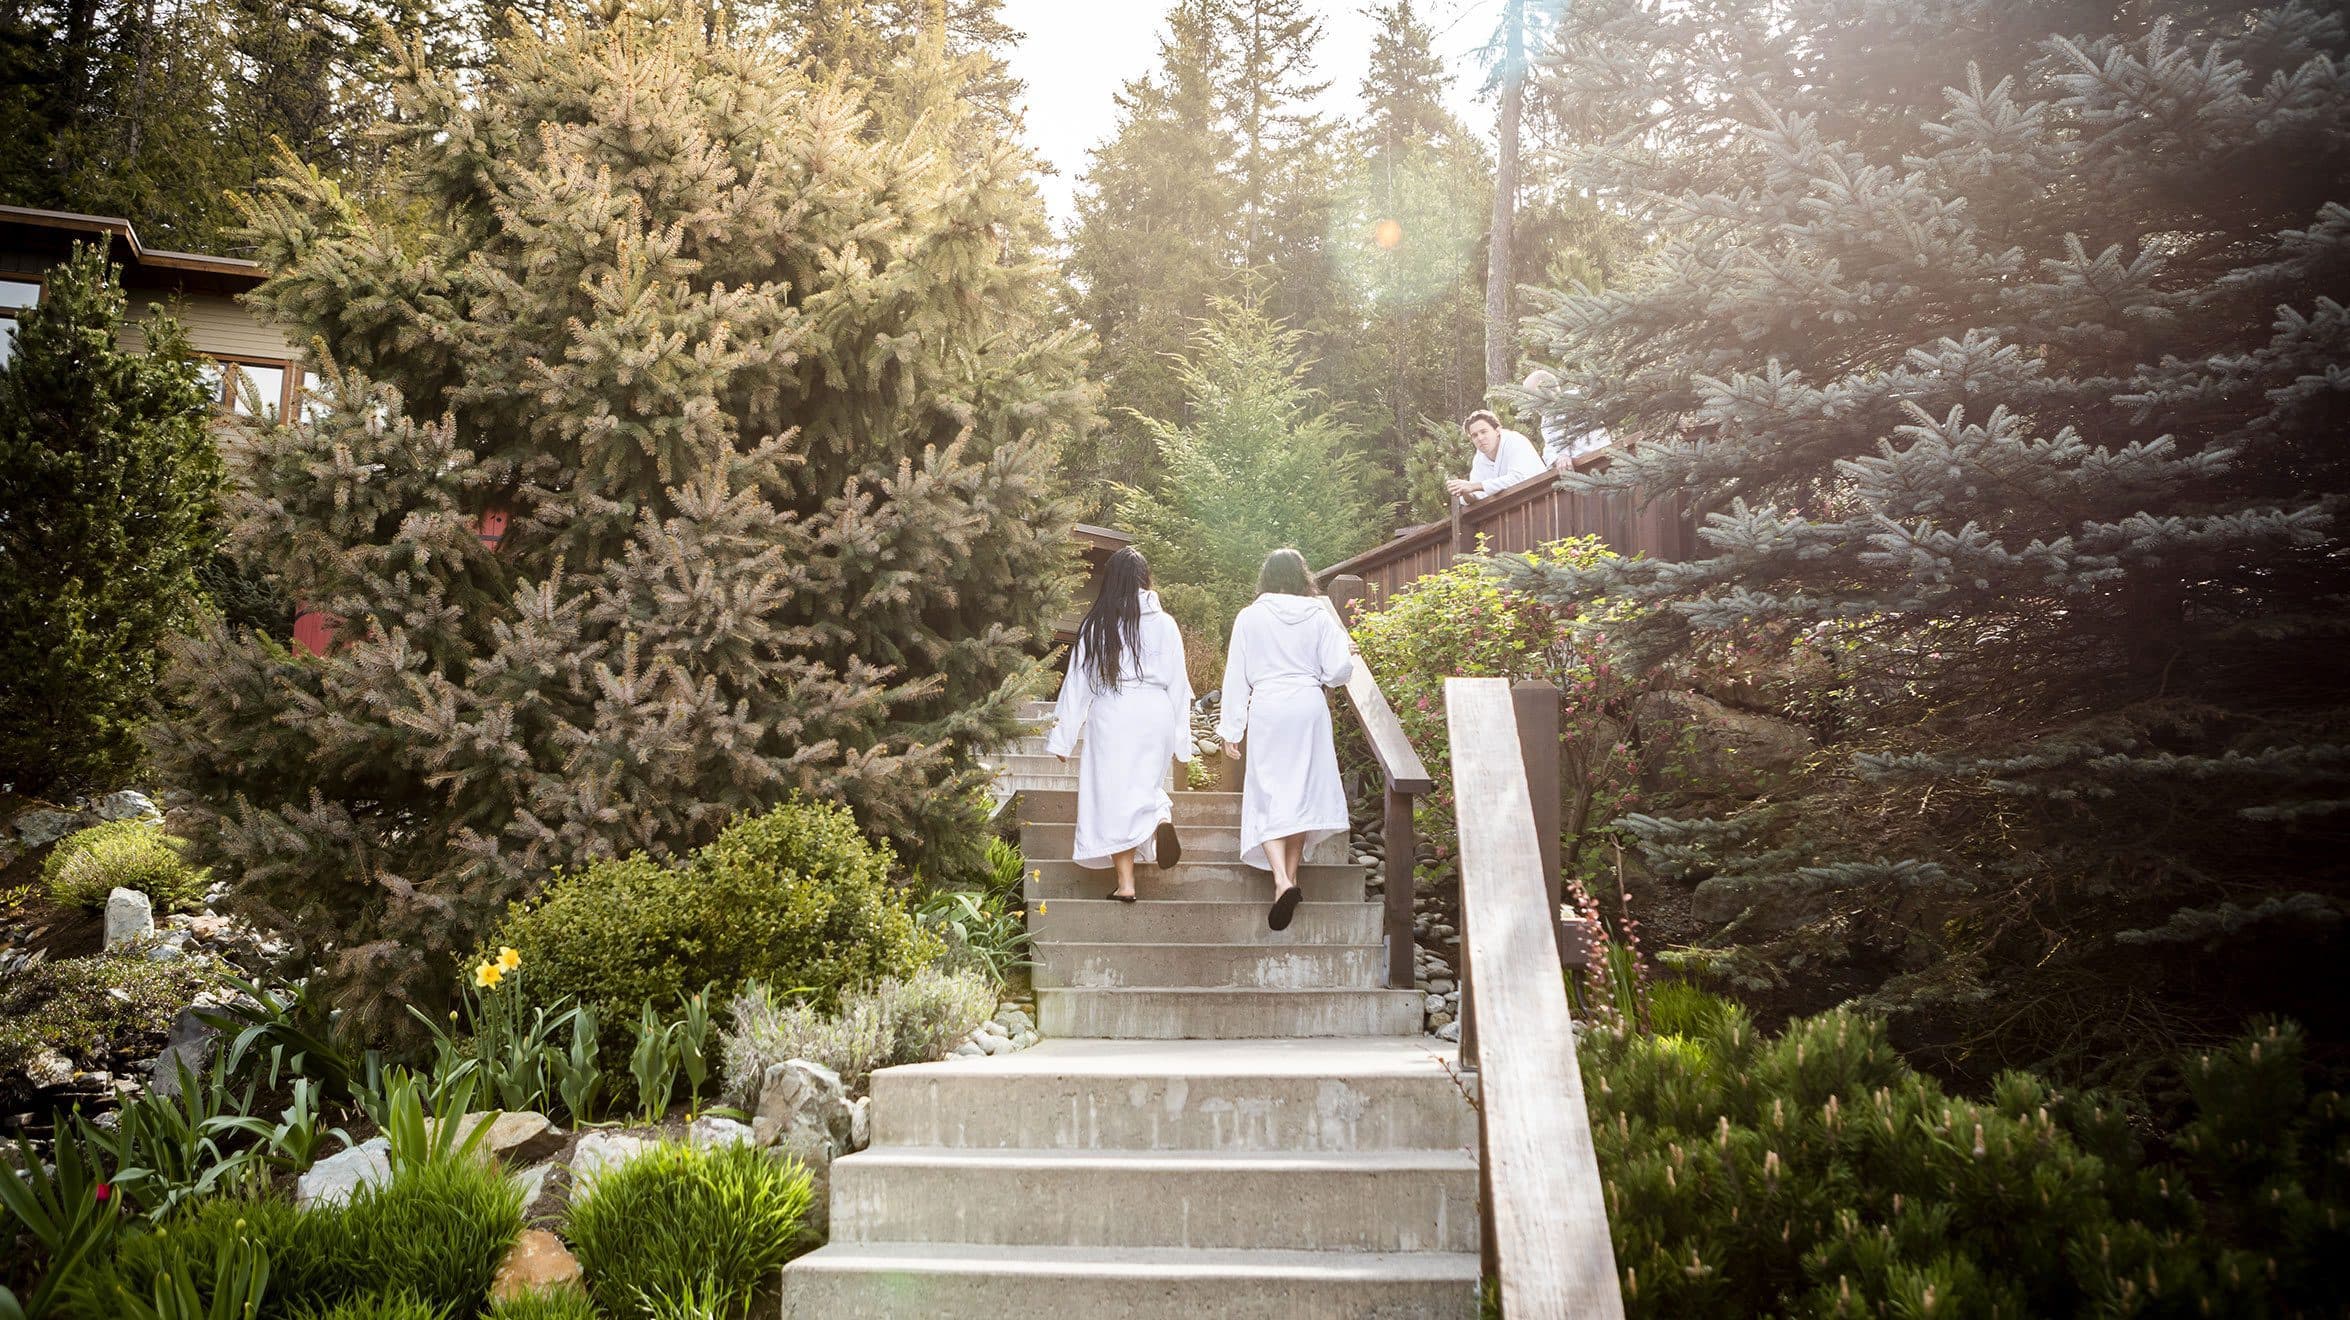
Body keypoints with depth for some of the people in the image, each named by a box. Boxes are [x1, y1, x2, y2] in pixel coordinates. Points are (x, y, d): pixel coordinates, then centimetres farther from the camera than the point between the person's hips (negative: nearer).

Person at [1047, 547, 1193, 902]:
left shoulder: (1096, 625, 0)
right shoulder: (1164, 624, 2)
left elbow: (1078, 682, 2)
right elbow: (1178, 683, 5)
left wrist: (1062, 736, 8)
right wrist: (1181, 739, 12)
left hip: (1111, 715, -2)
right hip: (1156, 713, 2)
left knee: (1113, 794, 3)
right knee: (1146, 783, 18)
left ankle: (1125, 882, 0)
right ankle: (1163, 817, -16)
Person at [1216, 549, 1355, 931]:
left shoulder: (1250, 617, -1)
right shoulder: (1319, 616, 1)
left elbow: (1237, 676, 1)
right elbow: (1337, 671, -1)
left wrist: (1231, 727, 6)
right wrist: (1345, 652, 21)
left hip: (1267, 709, -2)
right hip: (1309, 707, 2)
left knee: (1267, 796, -1)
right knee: (1302, 791, 13)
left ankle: (1281, 880, -19)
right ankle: (1291, 877, 18)